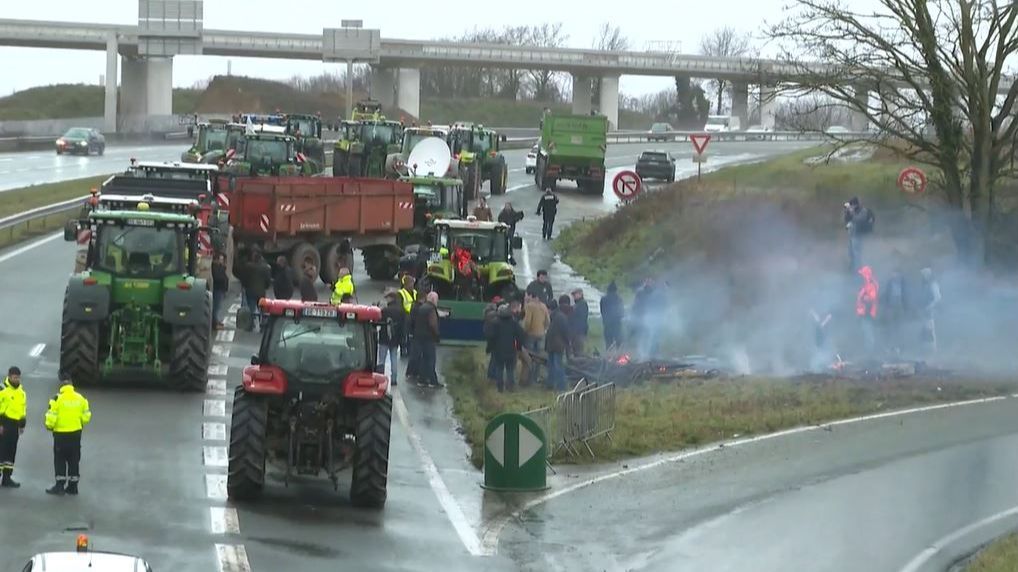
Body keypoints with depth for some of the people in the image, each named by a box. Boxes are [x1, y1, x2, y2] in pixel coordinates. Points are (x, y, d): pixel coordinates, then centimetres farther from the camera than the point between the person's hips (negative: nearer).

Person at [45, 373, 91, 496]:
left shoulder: (57, 399, -15)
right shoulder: (81, 398, 0)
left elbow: (51, 418, -16)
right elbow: (86, 417, 4)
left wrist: (50, 426, 5)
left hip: (61, 434, -4)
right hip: (76, 433, 4)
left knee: (60, 459, 6)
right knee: (74, 460, 12)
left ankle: (60, 485, 3)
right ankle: (73, 487, 15)